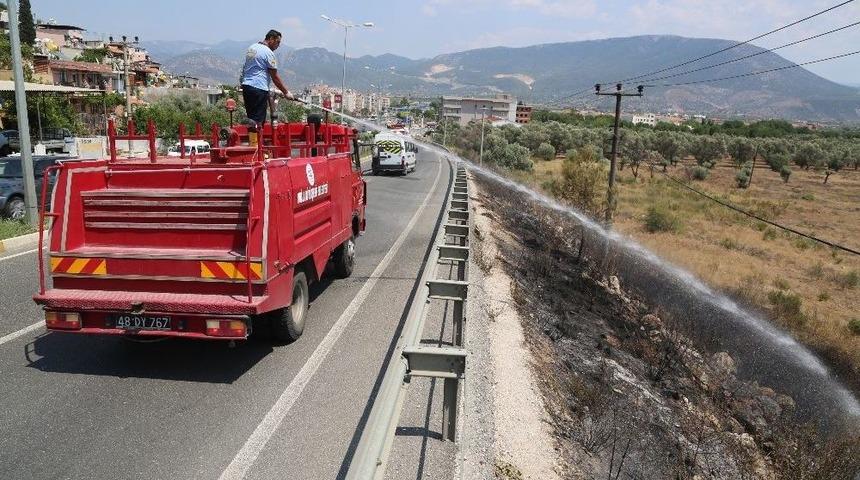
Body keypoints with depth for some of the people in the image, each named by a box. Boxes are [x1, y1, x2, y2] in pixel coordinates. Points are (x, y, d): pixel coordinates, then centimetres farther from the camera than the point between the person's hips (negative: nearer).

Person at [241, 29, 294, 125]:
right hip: (259, 88, -9)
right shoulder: (268, 52, -9)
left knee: (251, 118, 11)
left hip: (246, 86, 9)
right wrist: (286, 92, -2)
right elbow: (275, 77, -9)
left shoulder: (251, 48, 17)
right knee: (258, 121, -9)